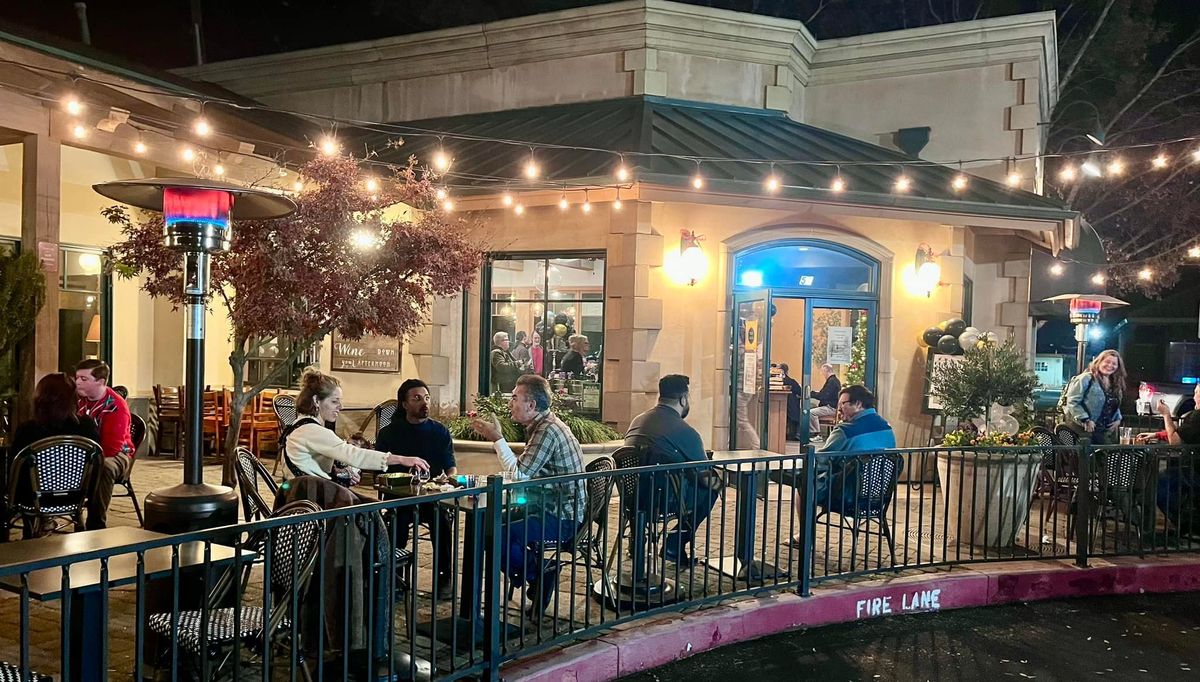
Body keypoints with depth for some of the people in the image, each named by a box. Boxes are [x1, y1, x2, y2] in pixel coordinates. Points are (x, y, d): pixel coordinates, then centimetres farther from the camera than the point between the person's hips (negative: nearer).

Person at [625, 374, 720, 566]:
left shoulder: (637, 420, 11)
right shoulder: (686, 432, -11)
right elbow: (707, 478, -3)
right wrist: (718, 482, 22)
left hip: (631, 494, 7)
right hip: (663, 499, -7)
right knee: (711, 489, 14)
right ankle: (675, 545, 14)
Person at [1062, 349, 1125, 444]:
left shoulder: (1116, 385, 17)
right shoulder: (1086, 379, -8)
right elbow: (1072, 402, -15)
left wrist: (1117, 419, 11)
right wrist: (1085, 420, -17)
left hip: (1106, 432, 7)